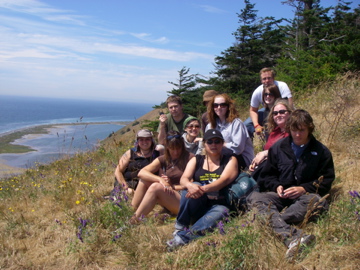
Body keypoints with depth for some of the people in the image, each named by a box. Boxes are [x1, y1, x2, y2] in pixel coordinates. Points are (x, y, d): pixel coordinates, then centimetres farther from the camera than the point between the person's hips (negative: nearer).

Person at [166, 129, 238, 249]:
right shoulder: (196, 160, 13)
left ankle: (182, 238, -45)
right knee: (194, 186, -29)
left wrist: (203, 189, -29)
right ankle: (180, 227, -24)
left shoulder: (230, 160, 8)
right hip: (197, 207, 2)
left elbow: (224, 180, -12)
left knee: (219, 213, -36)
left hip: (219, 205, -2)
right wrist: (190, 186, -28)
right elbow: (184, 179, -2)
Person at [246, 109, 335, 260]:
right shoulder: (278, 147, 12)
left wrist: (304, 189, -11)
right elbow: (267, 176, 16)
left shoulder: (321, 151, 8)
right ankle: (293, 237, -55)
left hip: (305, 195, -1)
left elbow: (326, 181, 5)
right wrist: (276, 186, -6)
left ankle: (271, 222, -44)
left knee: (318, 201, -37)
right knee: (253, 198, -31)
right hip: (281, 195, 1)